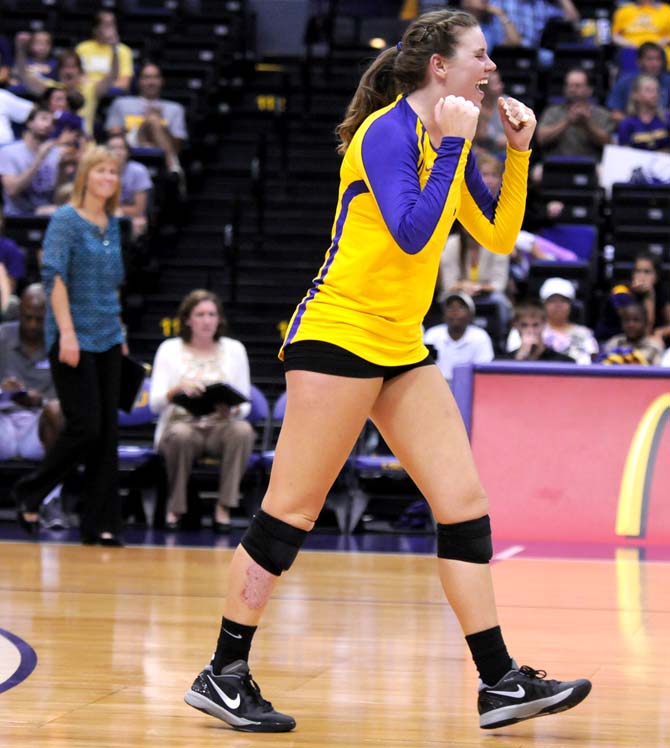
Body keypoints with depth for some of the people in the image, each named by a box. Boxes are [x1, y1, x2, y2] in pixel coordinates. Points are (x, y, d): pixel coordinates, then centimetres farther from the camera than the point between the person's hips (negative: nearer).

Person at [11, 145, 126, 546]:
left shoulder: (113, 225, 12)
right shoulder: (66, 219, -8)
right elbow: (54, 276, -14)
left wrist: (119, 331, 15)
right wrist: (67, 332, -21)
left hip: (108, 338, 7)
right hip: (74, 338, -7)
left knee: (108, 430, 2)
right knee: (85, 426, -10)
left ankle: (100, 524, 5)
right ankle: (30, 491, 11)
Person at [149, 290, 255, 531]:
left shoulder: (234, 349, 10)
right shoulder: (169, 349, 5)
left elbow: (245, 406, 7)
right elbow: (154, 403, -4)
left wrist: (233, 408, -17)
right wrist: (178, 389, -25)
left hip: (220, 426, 1)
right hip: (181, 423, -1)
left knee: (243, 430, -33)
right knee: (181, 435, -38)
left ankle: (224, 507, -25)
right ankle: (175, 507, -17)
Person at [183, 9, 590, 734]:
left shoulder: (448, 141, 11)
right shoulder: (387, 131, -14)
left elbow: (499, 235, 17)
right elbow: (413, 235, -25)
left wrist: (519, 153, 6)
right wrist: (452, 147, -21)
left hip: (402, 348, 9)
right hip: (337, 336, -9)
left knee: (464, 504, 2)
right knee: (289, 512, -5)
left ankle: (500, 683, 5)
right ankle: (223, 675, 5)